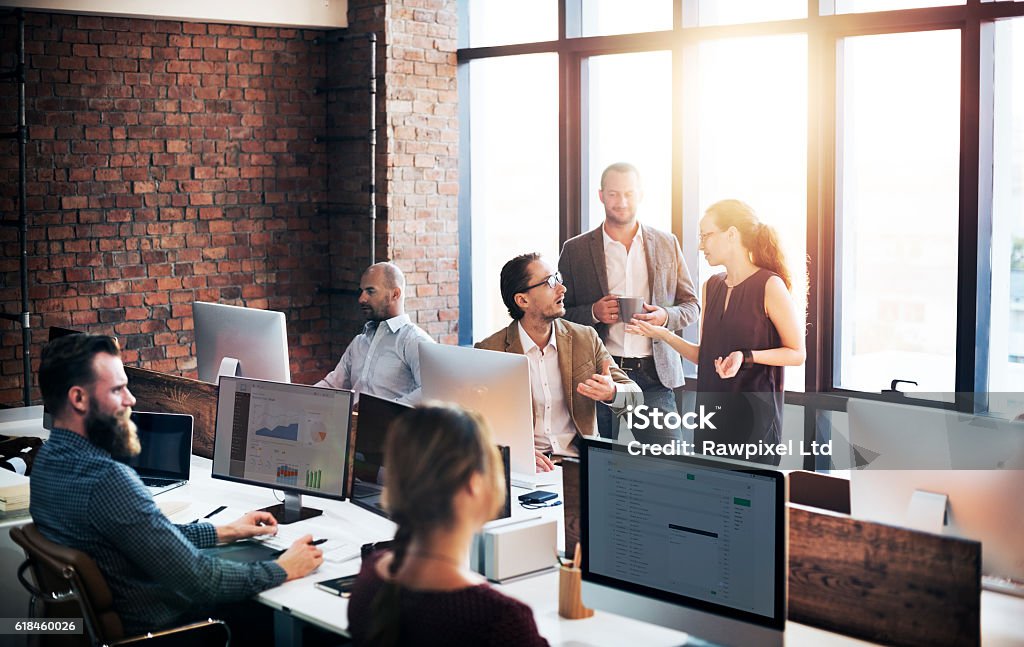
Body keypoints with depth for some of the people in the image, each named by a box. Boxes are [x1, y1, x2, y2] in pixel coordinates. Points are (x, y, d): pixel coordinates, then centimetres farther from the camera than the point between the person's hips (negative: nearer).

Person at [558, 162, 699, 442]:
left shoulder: (667, 244, 10)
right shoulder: (575, 250, 5)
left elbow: (691, 305, 14)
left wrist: (665, 316, -8)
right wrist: (593, 313, -12)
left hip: (654, 375, 1)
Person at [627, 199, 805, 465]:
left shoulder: (770, 285, -10)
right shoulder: (711, 287, 11)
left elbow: (797, 353, -8)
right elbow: (703, 355, 12)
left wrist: (746, 357, -20)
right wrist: (663, 335, 0)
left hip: (755, 410, -6)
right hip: (711, 409, 6)